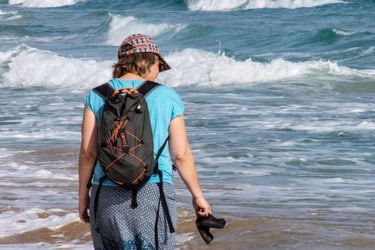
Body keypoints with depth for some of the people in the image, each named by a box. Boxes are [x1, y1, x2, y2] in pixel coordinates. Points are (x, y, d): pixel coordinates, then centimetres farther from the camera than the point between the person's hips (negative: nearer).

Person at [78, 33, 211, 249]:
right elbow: (181, 155, 2)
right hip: (153, 194, -2)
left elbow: (88, 152, 1)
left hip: (108, 196, 2)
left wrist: (83, 195, 11)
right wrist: (198, 195, 13)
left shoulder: (97, 96, 3)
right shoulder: (167, 97, 1)